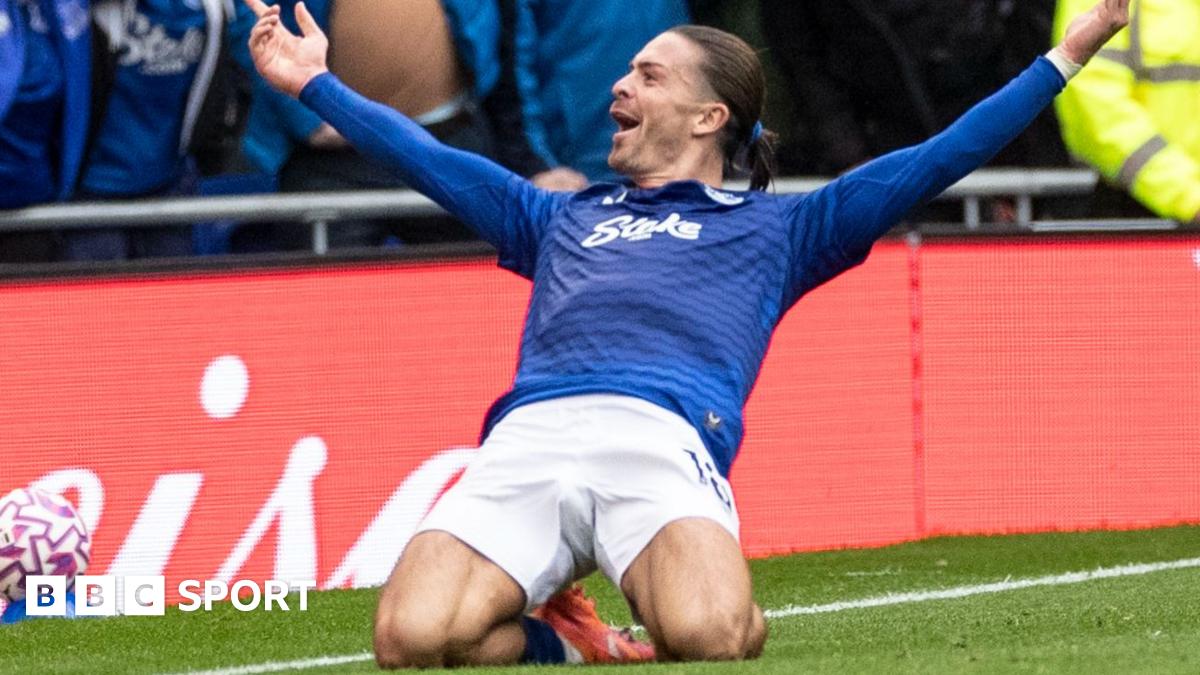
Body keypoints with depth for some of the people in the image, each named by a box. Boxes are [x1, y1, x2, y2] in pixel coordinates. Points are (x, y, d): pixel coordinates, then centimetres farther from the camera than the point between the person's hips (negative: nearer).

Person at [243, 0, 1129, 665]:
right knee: (413, 641, -25)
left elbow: (932, 163, 24)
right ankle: (570, 650, 4)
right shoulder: (562, 221, 39)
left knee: (708, 636, -37)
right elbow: (432, 161, 45)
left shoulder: (774, 229, 28)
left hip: (663, 438, -3)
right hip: (526, 439, 3)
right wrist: (315, 84, 47)